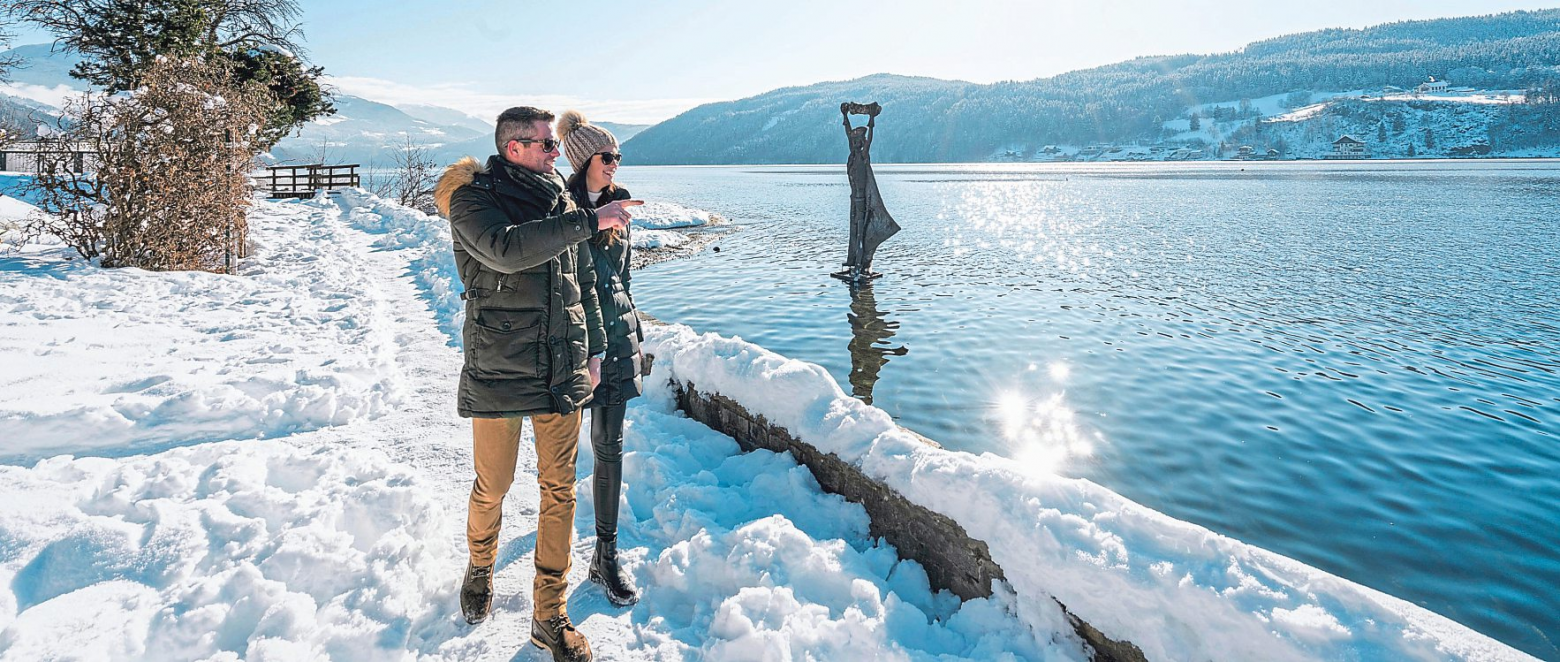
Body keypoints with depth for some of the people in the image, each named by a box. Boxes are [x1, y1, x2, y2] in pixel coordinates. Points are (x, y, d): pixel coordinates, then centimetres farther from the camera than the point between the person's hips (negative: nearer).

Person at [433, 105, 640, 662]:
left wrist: (594, 347, 16)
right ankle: (480, 568, 42)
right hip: (498, 371, -4)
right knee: (492, 487, 9)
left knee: (559, 490, 6)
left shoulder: (559, 199, 11)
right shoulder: (472, 200, -5)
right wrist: (588, 221, -26)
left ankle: (550, 616, 19)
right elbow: (506, 249, -28)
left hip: (562, 371, 4)